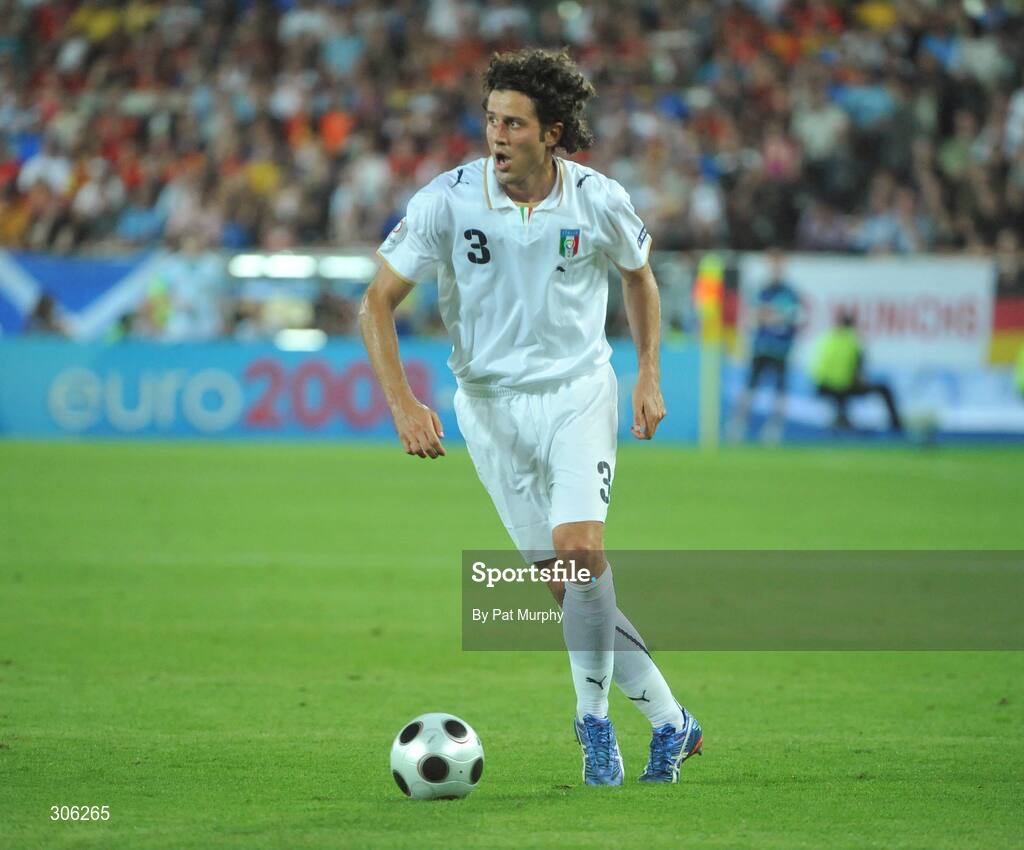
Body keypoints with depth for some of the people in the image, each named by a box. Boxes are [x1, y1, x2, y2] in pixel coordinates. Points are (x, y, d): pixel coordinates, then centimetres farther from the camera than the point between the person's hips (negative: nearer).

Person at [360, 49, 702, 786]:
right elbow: (380, 300, -7)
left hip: (578, 392, -1)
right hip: (490, 401, 1)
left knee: (580, 550, -21)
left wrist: (650, 375, 7)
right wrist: (402, 403, -18)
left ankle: (594, 720, -4)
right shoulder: (448, 200, -12)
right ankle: (668, 719, 13)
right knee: (568, 585, 0)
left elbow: (638, 275, 13)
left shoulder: (598, 201, -9)